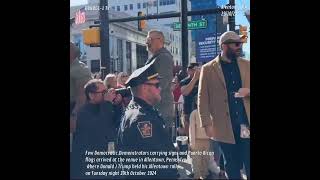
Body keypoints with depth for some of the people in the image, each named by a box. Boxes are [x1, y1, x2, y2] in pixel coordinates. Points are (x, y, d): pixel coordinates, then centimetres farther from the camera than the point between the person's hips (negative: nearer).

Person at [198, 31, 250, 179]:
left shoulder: (247, 65, 8)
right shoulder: (208, 69, 0)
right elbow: (203, 98, 0)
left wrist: (248, 91, -9)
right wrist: (207, 124, -7)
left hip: (246, 123, 2)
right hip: (225, 127, -2)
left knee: (249, 165, 2)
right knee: (232, 166, 10)